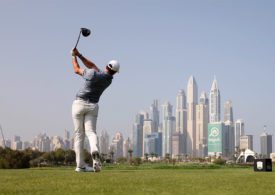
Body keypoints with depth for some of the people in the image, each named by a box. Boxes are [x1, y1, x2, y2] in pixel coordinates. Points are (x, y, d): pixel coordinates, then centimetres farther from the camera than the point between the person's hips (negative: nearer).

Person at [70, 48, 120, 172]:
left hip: (79, 104, -3)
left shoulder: (92, 73, -13)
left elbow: (77, 70, 4)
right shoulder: (109, 80, 4)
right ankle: (94, 151, -37)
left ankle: (80, 165, 2)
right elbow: (92, 66, 12)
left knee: (79, 134, 2)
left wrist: (74, 56, 20)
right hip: (93, 106, 3)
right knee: (91, 132, -3)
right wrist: (79, 55, 11)